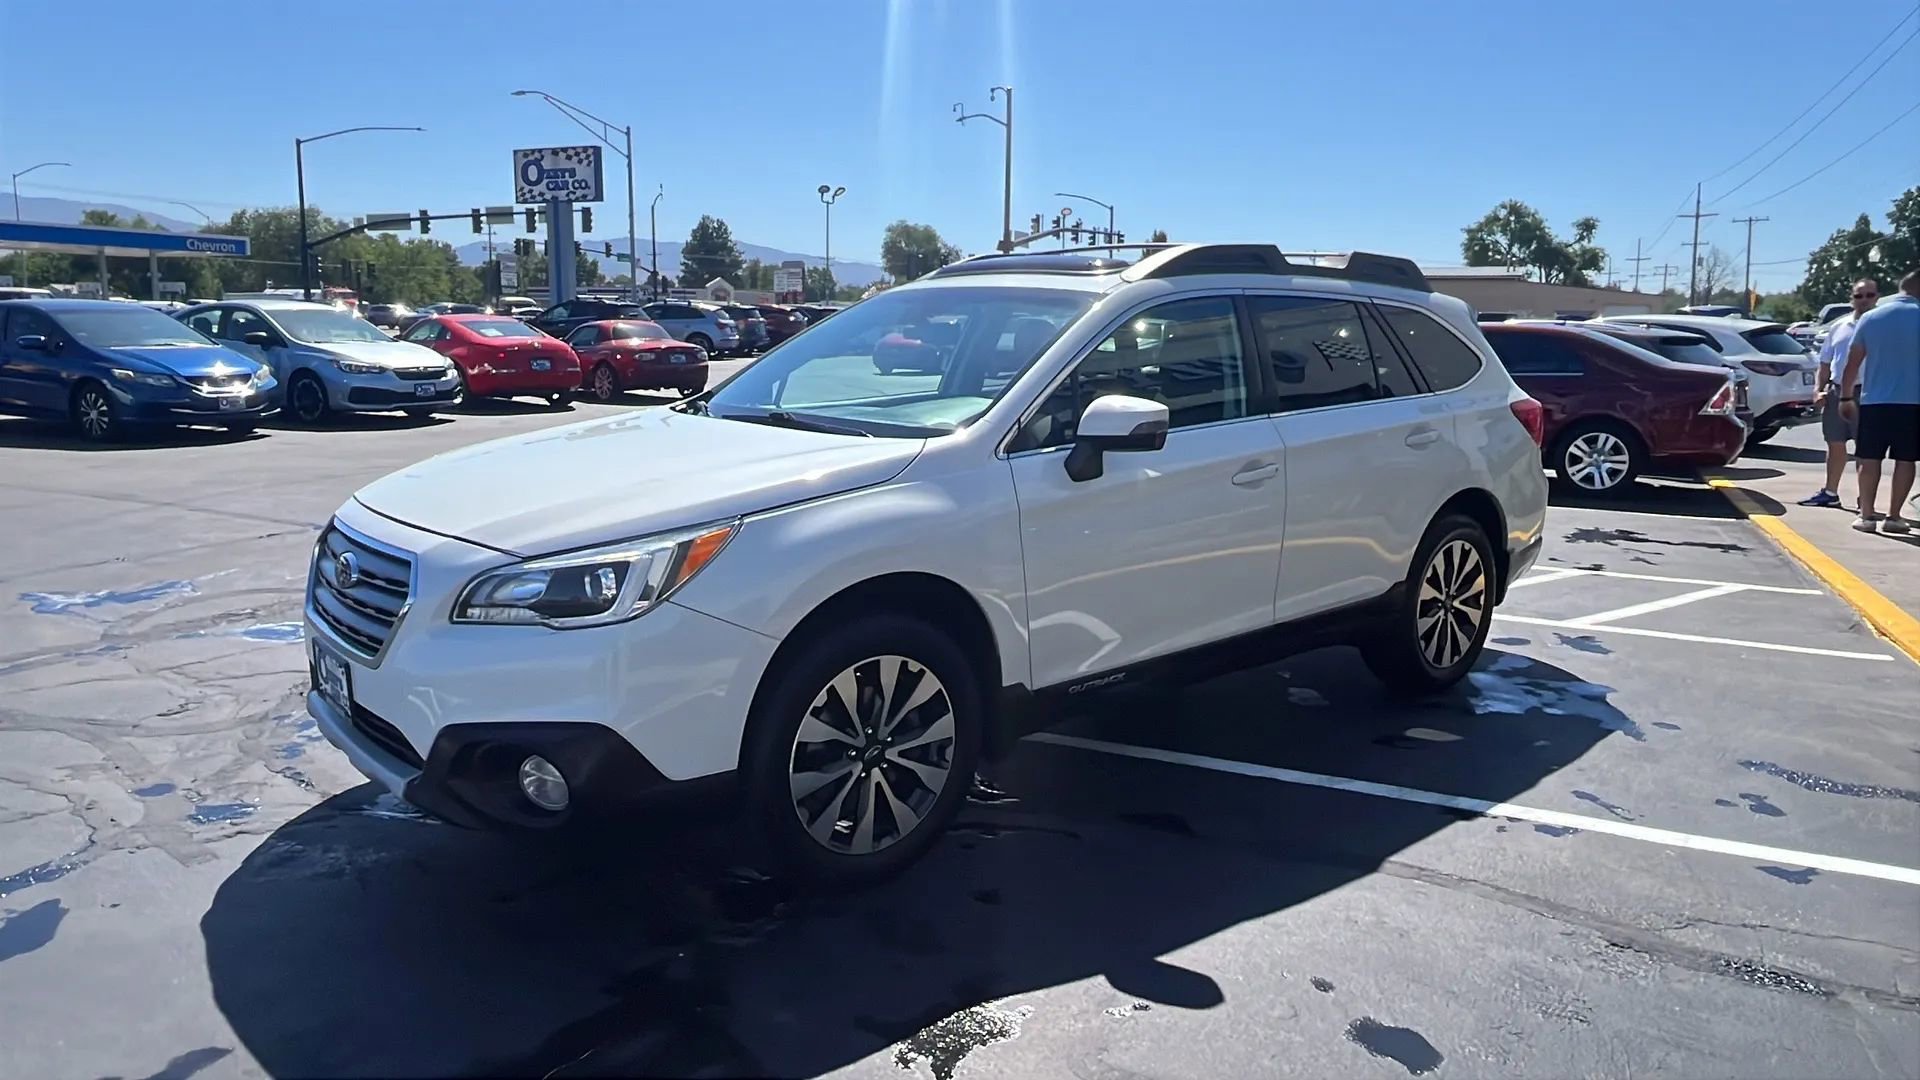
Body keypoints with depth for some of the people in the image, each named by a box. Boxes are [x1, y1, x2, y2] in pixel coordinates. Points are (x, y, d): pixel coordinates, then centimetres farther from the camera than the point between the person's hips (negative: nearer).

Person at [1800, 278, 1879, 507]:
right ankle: (1830, 492, 23)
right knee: (1835, 445, 13)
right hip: (1836, 392, 5)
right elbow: (1825, 363, 18)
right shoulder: (1839, 326, 13)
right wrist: (1818, 389, 6)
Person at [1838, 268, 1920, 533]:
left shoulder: (1870, 318, 2)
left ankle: (1866, 515, 5)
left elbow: (1853, 362, 5)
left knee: (1870, 459, 6)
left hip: (1874, 400, 2)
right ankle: (1893, 517, 5)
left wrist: (1846, 396, 13)